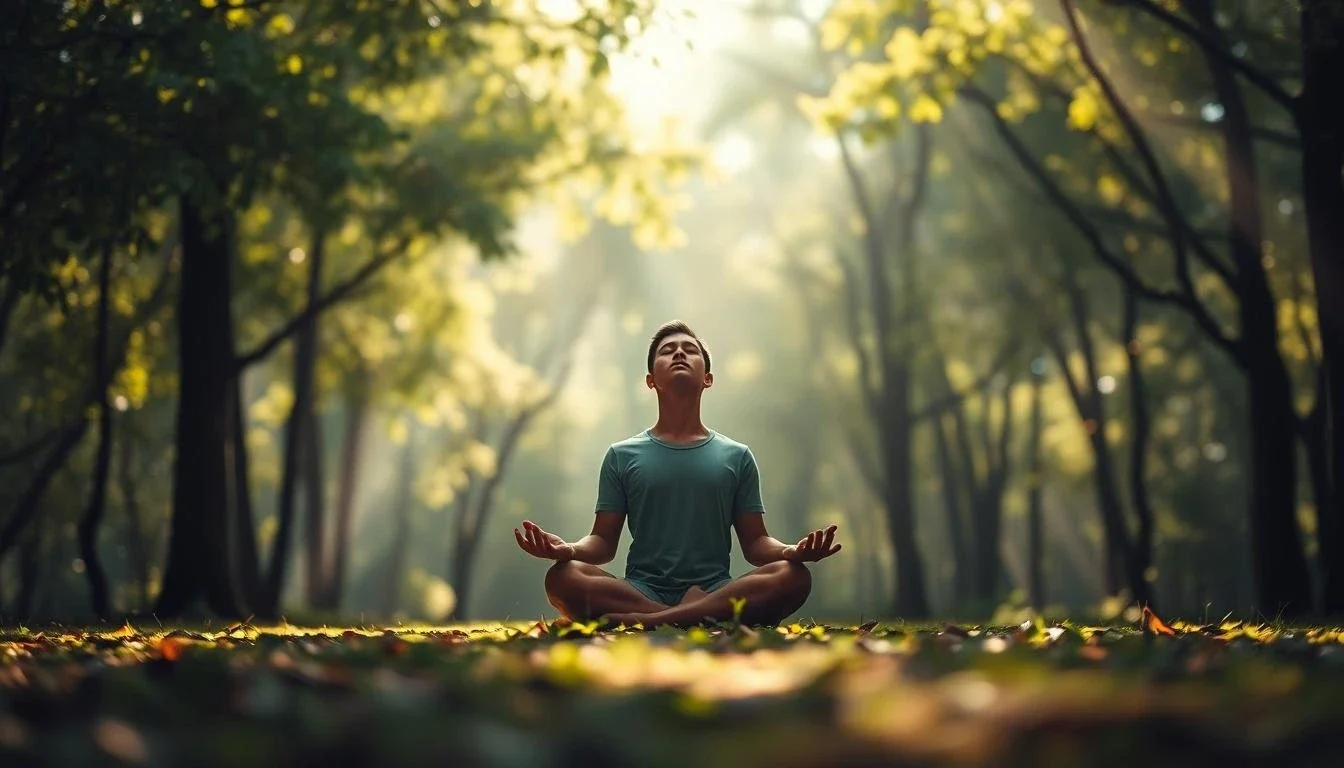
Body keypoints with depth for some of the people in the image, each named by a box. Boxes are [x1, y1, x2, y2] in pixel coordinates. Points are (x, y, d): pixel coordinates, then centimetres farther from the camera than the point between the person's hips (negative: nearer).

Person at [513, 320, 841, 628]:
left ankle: (646, 621, -32)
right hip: (641, 591, -1)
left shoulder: (737, 457, 14)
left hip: (716, 591, 1)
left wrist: (792, 551, -12)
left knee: (794, 576, -29)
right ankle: (704, 620, -32)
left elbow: (755, 543, 12)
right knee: (563, 577, -30)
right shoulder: (622, 456, 13)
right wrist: (568, 549, -14)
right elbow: (603, 542, 10)